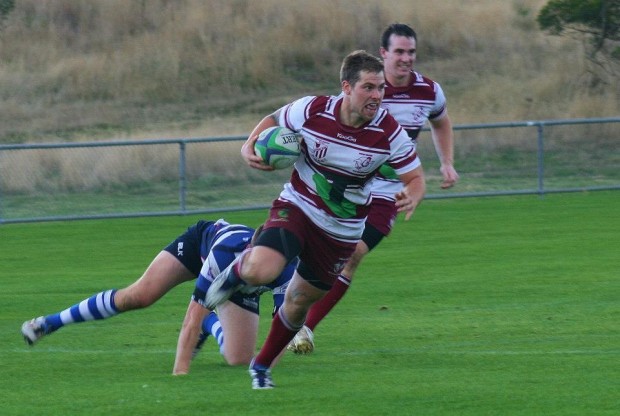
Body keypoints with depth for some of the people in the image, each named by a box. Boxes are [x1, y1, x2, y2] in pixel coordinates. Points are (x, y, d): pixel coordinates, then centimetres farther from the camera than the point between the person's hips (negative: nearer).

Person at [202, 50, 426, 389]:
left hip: (342, 230, 2)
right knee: (261, 271, -28)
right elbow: (272, 121, 3)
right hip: (297, 208, -2)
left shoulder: (389, 132, -17)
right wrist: (250, 147, -16)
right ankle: (237, 272, 11)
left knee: (298, 302, 12)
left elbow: (415, 177, -8)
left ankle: (262, 366, 38)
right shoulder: (311, 110, -18)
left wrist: (411, 197, -31)